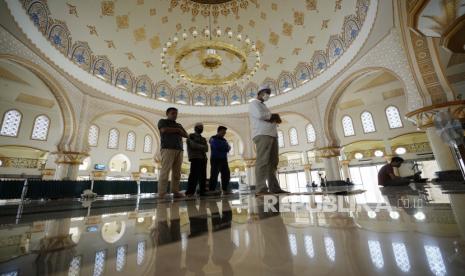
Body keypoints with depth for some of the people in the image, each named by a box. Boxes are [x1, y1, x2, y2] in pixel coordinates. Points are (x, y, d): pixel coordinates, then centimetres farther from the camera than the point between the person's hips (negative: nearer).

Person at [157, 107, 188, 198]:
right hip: (167, 149, -5)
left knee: (177, 172, -1)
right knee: (165, 171, -11)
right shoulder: (162, 121, 13)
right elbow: (164, 130, -8)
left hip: (179, 150, 5)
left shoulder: (178, 125, 28)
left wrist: (178, 130, 1)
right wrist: (177, 130, 3)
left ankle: (175, 192, 0)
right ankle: (161, 194, -11)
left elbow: (186, 135, 17)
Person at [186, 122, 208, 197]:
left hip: (203, 158, 6)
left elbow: (206, 149, 10)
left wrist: (198, 147, -6)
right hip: (195, 158, -6)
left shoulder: (203, 139, 26)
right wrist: (202, 147, 1)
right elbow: (193, 145, -8)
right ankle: (190, 192, -13)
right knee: (194, 174, -15)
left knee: (203, 176, -1)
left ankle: (202, 191, 2)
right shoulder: (191, 136, 10)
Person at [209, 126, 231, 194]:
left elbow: (228, 148, 6)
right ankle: (211, 191, -4)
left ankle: (225, 190, 9)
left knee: (226, 174, 0)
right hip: (215, 159, -6)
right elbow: (216, 146, -14)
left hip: (224, 160, 6)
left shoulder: (224, 140, 20)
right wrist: (224, 147, -2)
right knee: (214, 175, -8)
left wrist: (221, 148, -11)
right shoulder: (213, 138, 3)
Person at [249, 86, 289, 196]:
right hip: (262, 134, -9)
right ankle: (261, 189, -19)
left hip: (272, 135, 9)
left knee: (273, 162, 4)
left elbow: (272, 120, 26)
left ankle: (274, 188, 6)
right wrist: (273, 115, 3)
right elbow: (260, 115, -13)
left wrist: (274, 118, 2)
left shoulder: (263, 105, 33)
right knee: (262, 161, -16)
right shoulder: (254, 103, 7)